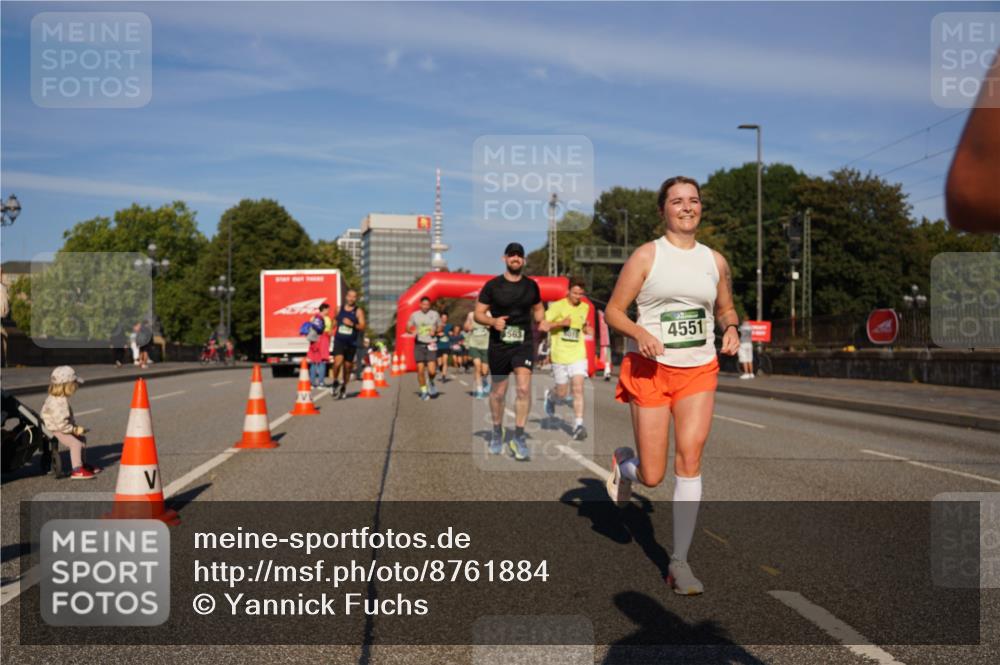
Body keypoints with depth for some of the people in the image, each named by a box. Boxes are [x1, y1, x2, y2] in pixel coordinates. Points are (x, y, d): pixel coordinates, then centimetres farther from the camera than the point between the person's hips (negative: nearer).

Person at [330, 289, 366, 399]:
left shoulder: (358, 311, -1)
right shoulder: (339, 309, 7)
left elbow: (362, 326, -10)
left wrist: (352, 324, -24)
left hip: (351, 343, 0)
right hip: (339, 341, 0)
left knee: (347, 366, 9)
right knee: (338, 362, -22)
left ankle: (344, 388, 28)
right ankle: (335, 382, 1)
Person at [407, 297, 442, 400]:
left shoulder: (435, 314, 5)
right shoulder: (414, 315, 4)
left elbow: (440, 327, 14)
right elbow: (408, 327, 10)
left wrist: (435, 331, -8)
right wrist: (412, 331, -13)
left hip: (431, 345, -1)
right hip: (419, 344, 1)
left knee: (432, 371, -10)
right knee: (420, 370, -1)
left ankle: (431, 382, 23)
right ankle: (424, 391, 16)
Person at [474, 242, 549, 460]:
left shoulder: (531, 285, 6)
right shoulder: (492, 285, -2)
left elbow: (538, 308, 22)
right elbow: (478, 313, 0)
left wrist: (542, 321, 0)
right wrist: (493, 321, -20)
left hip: (523, 343, 1)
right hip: (498, 344, -1)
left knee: (524, 388, -15)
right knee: (498, 392, 11)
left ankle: (519, 437, -7)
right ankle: (497, 433, 31)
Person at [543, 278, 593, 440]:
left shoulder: (585, 308, 8)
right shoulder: (557, 306, -7)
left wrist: (587, 330, 4)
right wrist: (561, 323, -21)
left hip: (578, 355, 3)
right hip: (560, 355, -3)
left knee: (578, 389, -13)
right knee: (562, 394, 5)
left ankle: (578, 425, -13)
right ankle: (550, 397, 41)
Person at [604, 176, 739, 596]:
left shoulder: (715, 261, 10)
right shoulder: (646, 256, -2)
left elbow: (726, 310, 22)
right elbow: (614, 311, -2)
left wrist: (730, 329, -2)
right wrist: (641, 334, -22)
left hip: (699, 371, 3)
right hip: (650, 369, -3)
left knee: (690, 458, -13)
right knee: (652, 477, -1)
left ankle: (679, 561, -3)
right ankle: (624, 462, 38)